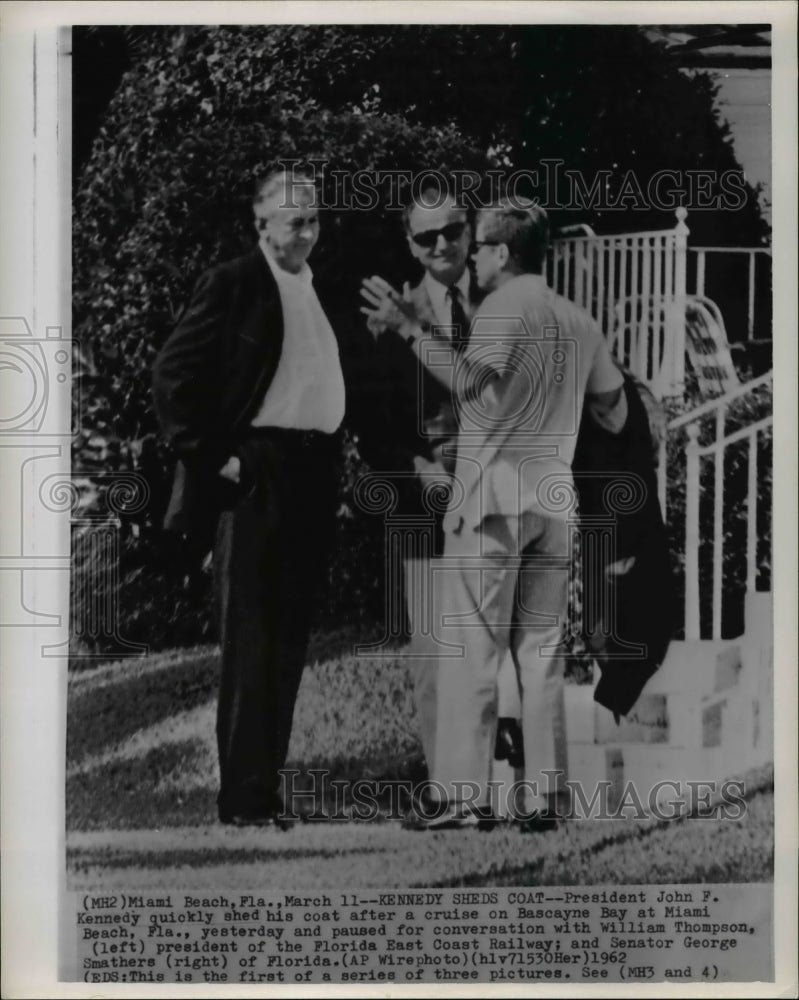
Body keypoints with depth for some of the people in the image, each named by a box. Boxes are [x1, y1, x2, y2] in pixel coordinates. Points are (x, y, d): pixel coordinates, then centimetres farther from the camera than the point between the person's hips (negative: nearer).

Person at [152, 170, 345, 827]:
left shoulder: (324, 290, 17)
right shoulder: (233, 284, -3)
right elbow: (174, 377, -8)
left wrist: (338, 459, 12)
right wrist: (213, 458, -13)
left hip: (315, 477, 7)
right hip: (256, 475, -7)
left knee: (289, 639, 10)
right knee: (251, 639, -5)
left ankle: (269, 782, 19)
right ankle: (244, 798, 1)